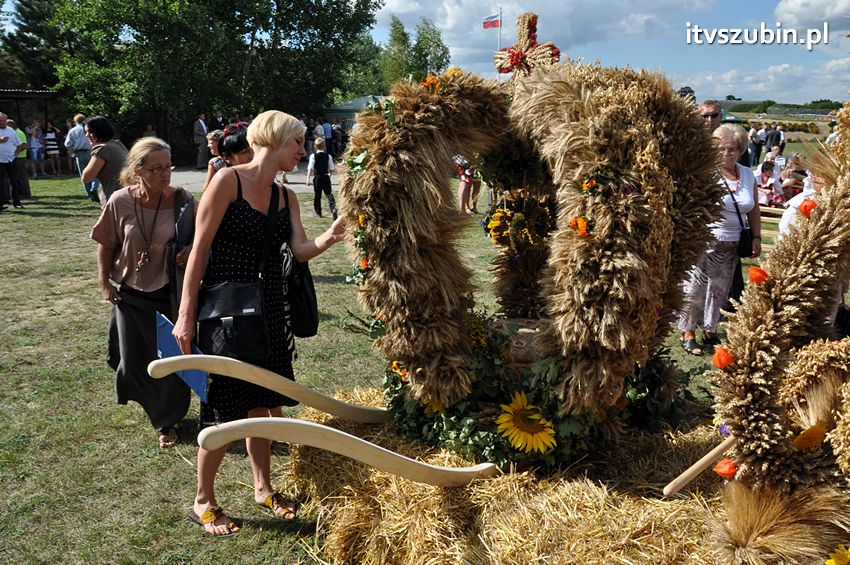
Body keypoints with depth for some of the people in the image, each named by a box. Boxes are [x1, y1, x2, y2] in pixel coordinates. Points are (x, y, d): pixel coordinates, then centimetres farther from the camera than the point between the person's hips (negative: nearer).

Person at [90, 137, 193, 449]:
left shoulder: (181, 199, -14)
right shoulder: (120, 201, -12)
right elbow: (107, 245, 2)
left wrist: (193, 249, -22)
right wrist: (105, 283, 3)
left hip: (170, 292, -1)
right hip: (130, 291, 1)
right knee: (132, 359, 12)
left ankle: (167, 422, 26)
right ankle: (135, 389, 49)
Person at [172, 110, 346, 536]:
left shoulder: (287, 196, 9)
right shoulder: (229, 180, -11)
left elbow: (301, 250, -1)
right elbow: (200, 248, -13)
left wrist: (332, 236, -23)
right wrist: (186, 316, -16)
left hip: (269, 313, 7)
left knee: (260, 404, 17)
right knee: (224, 410, 2)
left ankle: (263, 488, 35)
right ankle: (204, 501, 23)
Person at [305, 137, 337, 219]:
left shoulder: (313, 156, -6)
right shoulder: (328, 156, -1)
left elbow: (310, 168, -11)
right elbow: (331, 169, 4)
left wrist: (308, 179, -11)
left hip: (317, 177, -1)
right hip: (326, 177, 1)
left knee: (317, 195, 10)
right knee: (329, 194, 1)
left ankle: (318, 213, 17)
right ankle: (333, 209, -21)